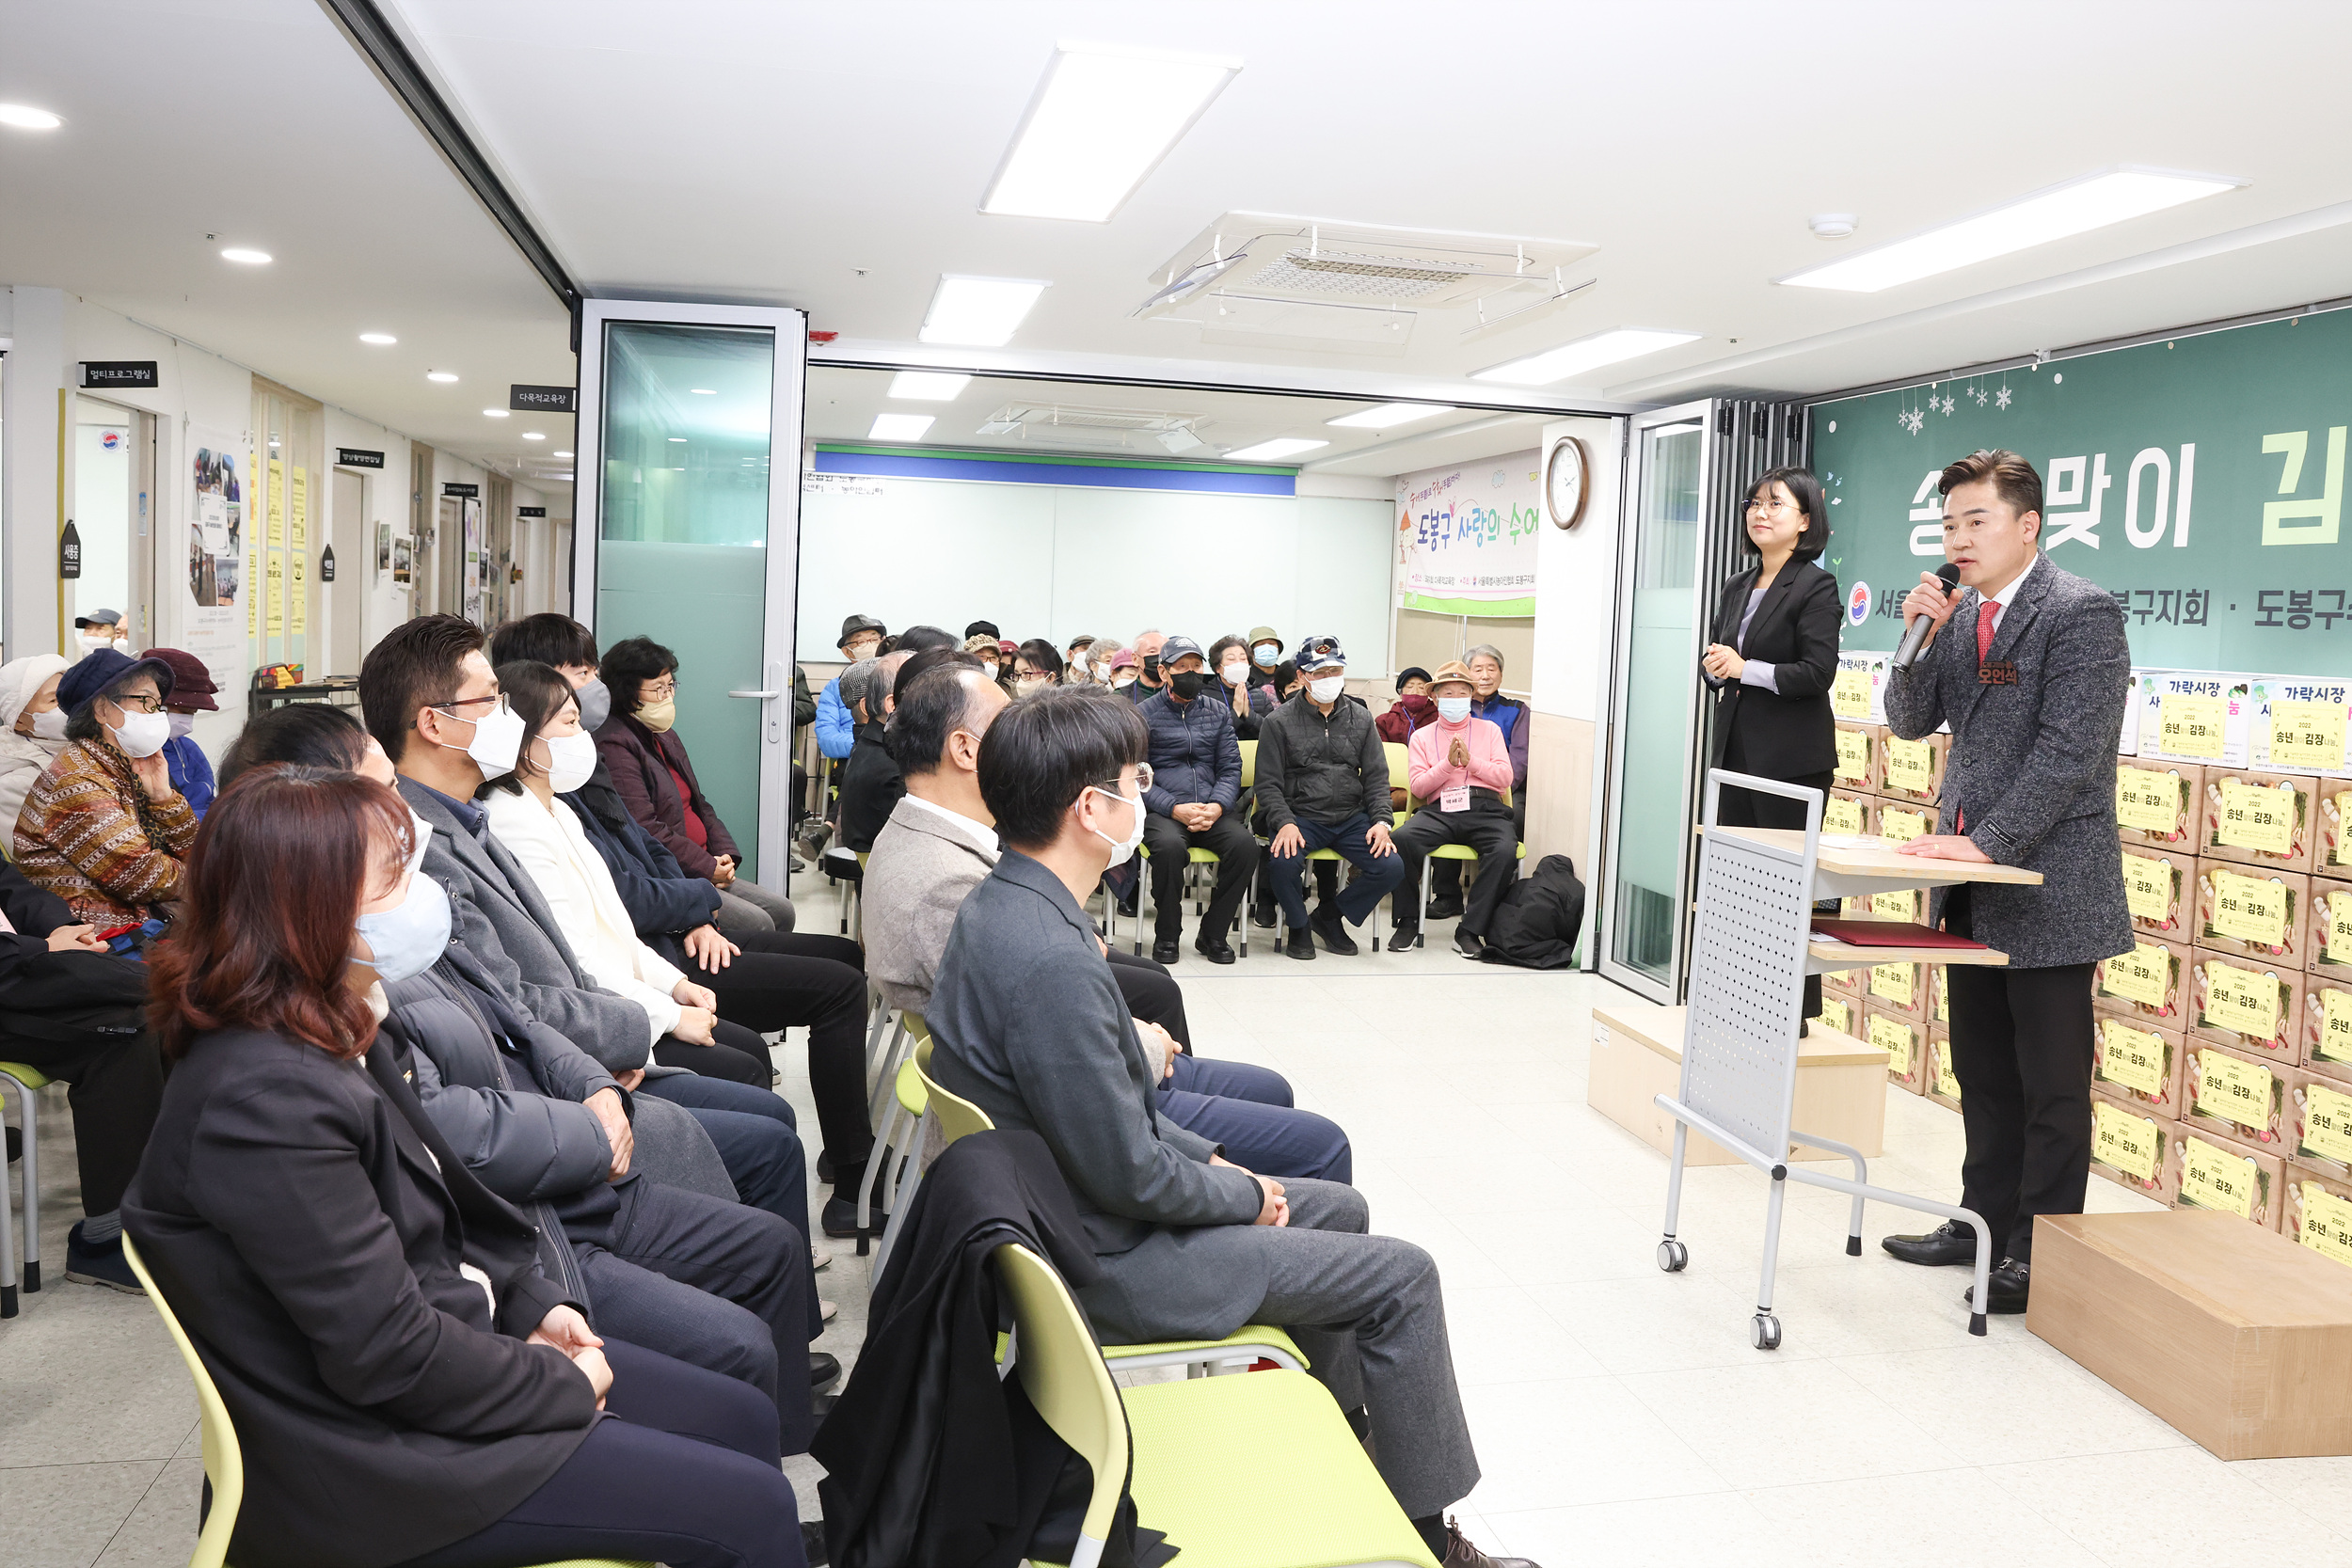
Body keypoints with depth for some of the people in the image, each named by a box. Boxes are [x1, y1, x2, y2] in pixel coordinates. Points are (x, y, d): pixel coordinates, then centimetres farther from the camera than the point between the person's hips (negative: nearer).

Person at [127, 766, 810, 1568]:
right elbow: (391, 1358, -25)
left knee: (745, 1419, 11)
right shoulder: (268, 1099, -28)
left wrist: (531, 1304, 4)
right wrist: (564, 1384, -12)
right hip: (374, 1456, -9)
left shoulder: (331, 1039, 3)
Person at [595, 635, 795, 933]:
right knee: (756, 923, -20)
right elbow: (644, 829, -21)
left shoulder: (666, 737, 19)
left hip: (706, 870, 10)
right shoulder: (615, 746, -14)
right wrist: (707, 867, -16)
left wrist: (725, 855, 4)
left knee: (781, 910, 1)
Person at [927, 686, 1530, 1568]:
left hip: (1068, 1200, 10)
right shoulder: (1052, 963, -33)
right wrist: (1241, 1192, -9)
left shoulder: (1002, 907, 0)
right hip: (1102, 1260, -10)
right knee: (1401, 1276, 0)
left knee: (1339, 1209, 22)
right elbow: (1130, 1176, -26)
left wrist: (1208, 1158, 7)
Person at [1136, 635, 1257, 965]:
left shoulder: (1218, 714, 16)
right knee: (1170, 846, -36)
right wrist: (1175, 809, -16)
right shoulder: (1144, 714, 5)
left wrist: (1217, 807, -11)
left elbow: (1230, 769, 11)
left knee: (1245, 844, -27)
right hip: (1161, 810, -3)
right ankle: (1166, 935, -13)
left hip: (1212, 809, 3)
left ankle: (1213, 934, -10)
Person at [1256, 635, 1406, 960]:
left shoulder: (1360, 718, 11)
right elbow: (1268, 784, -3)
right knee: (1283, 862, -34)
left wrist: (1381, 820, -6)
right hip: (1300, 816, -3)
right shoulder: (1280, 721, 0)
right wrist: (1285, 823, -20)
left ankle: (1330, 915, 9)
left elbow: (1376, 777, 10)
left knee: (1392, 866, -19)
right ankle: (1297, 925, 0)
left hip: (1352, 818, 3)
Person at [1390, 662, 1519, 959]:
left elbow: (1505, 778, 9)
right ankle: (1408, 922, -15)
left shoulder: (1489, 730, 20)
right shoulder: (1422, 736, 20)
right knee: (1401, 838, -31)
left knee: (1505, 851, -34)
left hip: (1485, 809, 0)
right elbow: (1418, 787, 6)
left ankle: (1470, 930, -24)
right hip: (1439, 809, 0)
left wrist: (1470, 760, -4)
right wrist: (1448, 763, -7)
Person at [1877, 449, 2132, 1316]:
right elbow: (1910, 721, 8)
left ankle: (2041, 1253, 14)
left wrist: (1986, 844, -22)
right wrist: (1921, 637, -7)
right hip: (1976, 886, 8)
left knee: (2051, 1084, 3)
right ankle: (1985, 1221, 32)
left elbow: (2069, 754, -20)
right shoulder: (1961, 612, 9)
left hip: (2048, 886, -8)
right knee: (1983, 1072, 18)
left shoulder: (2082, 612, -14)